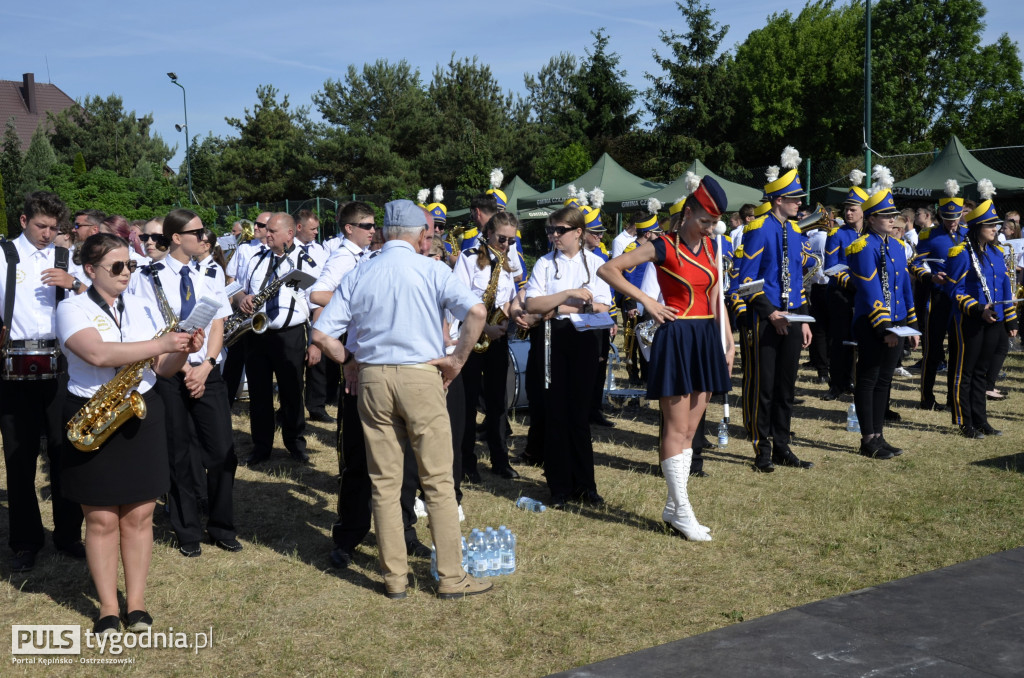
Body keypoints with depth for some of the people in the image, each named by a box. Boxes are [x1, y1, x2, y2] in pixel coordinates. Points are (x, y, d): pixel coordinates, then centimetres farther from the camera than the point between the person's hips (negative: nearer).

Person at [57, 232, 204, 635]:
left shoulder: (144, 309, 9)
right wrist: (161, 343, -27)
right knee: (101, 519, 3)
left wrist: (183, 351, -14)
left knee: (139, 514, 6)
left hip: (142, 415, 4)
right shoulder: (72, 309, -6)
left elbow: (163, 369, 7)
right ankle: (108, 608, 15)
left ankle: (136, 602, 17)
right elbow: (98, 353, -25)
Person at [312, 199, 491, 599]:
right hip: (421, 376, -3)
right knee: (438, 480, 4)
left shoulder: (357, 276, 6)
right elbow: (476, 312, -16)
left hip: (372, 378, 3)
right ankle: (451, 577, 9)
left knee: (384, 482, 9)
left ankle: (394, 577, 15)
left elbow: (321, 334, 1)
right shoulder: (431, 270, -2)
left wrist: (352, 362, 13)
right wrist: (457, 360, -6)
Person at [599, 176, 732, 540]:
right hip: (676, 338, -7)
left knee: (690, 429, 9)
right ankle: (682, 511, 3)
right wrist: (647, 301, -13)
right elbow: (607, 269, -11)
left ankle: (672, 506, 18)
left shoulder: (711, 247, 10)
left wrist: (729, 341, 9)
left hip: (706, 338, 7)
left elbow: (715, 298, 15)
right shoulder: (664, 247, -9)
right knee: (676, 428, -3)